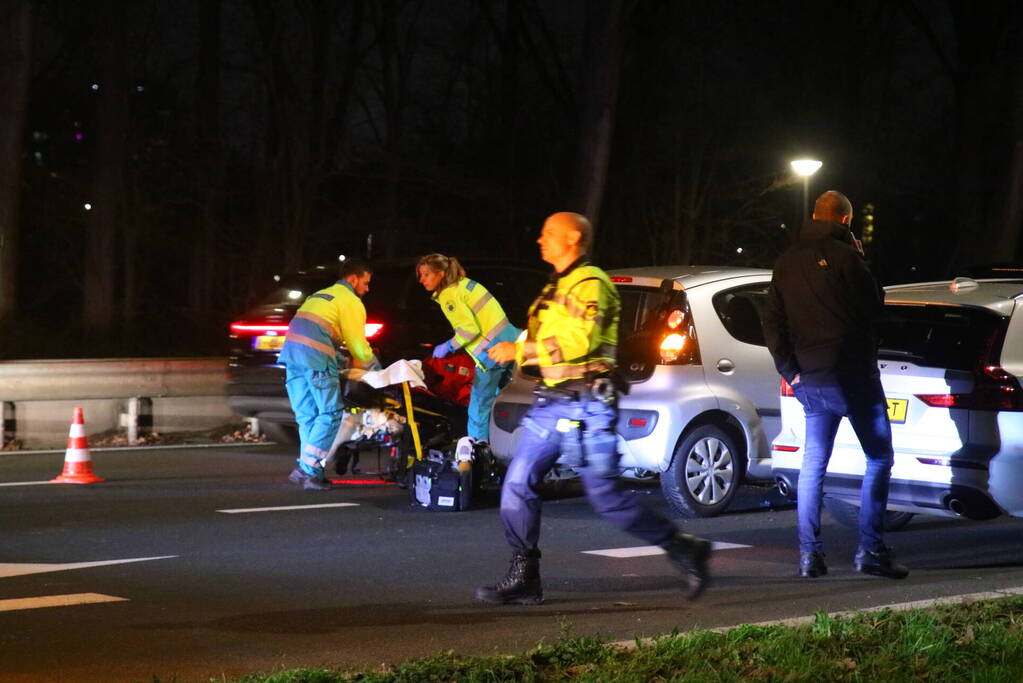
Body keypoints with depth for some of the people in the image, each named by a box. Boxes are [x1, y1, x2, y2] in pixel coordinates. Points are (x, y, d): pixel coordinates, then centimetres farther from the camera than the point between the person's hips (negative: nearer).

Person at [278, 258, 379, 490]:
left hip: (291, 349, 8)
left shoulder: (319, 295, 31)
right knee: (331, 414, -4)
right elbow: (358, 345, 5)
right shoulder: (351, 301, 6)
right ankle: (308, 468, -12)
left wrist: (343, 361, 28)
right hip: (316, 357, -8)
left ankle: (311, 471, 7)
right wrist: (376, 367, 20)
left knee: (306, 415, 11)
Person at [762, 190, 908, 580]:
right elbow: (873, 307, -4)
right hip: (853, 373, -6)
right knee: (879, 457, 5)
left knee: (813, 464, 10)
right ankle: (871, 549, -3)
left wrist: (790, 371, 11)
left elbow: (772, 324, 9)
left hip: (811, 380, 6)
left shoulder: (787, 263, 9)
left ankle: (809, 554, 5)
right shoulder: (844, 256, -11)